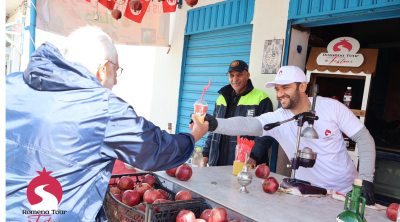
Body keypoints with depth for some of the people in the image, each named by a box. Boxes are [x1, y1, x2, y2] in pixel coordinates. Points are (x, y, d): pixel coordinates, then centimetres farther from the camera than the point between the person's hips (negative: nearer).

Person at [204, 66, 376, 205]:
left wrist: (366, 178, -16)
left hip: (347, 191, 0)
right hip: (310, 193, 0)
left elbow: (364, 138, -9)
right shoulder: (277, 118, -16)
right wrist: (215, 123, -52)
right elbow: (248, 125, -35)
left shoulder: (331, 107, -15)